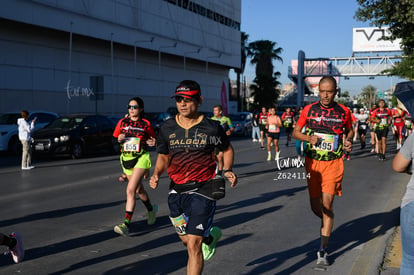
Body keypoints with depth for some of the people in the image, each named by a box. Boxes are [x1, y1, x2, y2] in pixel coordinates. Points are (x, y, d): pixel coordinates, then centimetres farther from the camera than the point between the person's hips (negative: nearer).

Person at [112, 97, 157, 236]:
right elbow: (114, 140, 9)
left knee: (130, 190, -18)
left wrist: (153, 142, -11)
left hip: (141, 158, -4)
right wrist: (119, 140, -12)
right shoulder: (122, 122, 5)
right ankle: (151, 209, 47)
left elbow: (152, 138, 11)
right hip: (126, 159, 5)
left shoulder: (146, 124, -1)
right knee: (139, 190, 18)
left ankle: (126, 224, -17)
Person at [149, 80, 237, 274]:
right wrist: (156, 174, -6)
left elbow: (227, 149, 10)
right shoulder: (167, 128, 1)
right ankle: (210, 236, 54)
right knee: (186, 240, 20)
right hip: (176, 191, 5)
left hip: (202, 190, -4)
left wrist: (227, 170, -7)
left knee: (193, 245, -11)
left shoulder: (211, 128, -7)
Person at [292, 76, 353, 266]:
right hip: (312, 163, 2)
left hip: (333, 163, -2)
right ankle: (327, 223, 42)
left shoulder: (343, 112, -1)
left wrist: (348, 141, -5)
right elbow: (296, 132, 6)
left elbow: (349, 130, 17)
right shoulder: (309, 110, -1)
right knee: (315, 206, 7)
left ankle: (323, 250, -1)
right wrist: (308, 138, -14)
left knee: (327, 204, -9)